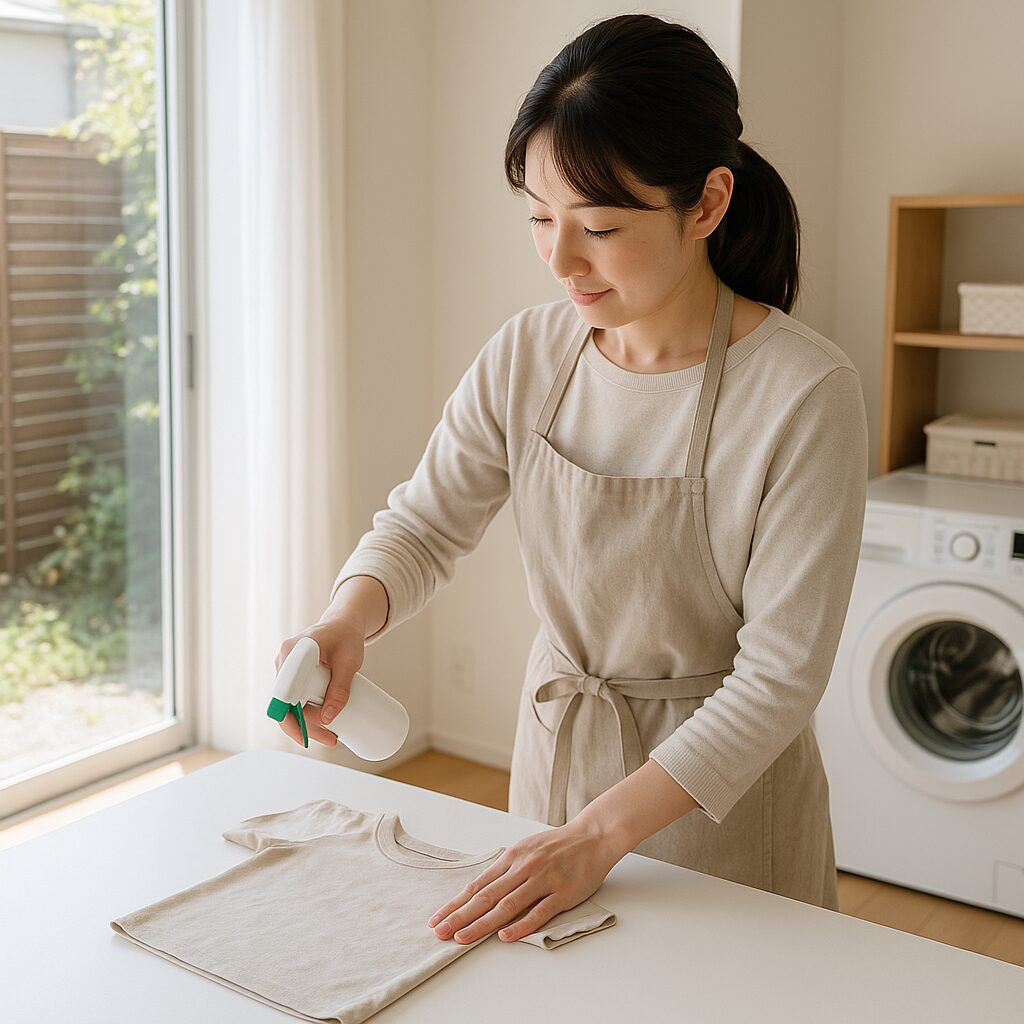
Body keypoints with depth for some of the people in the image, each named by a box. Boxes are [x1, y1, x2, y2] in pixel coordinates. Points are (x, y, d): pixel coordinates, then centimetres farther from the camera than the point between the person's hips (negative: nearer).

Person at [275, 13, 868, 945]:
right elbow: (426, 522, -1)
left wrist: (599, 834, -28)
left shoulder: (805, 394, -24)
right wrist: (346, 622, -24)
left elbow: (779, 678, -23)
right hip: (555, 753, 4)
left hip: (724, 789, -4)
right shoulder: (529, 354, -9)